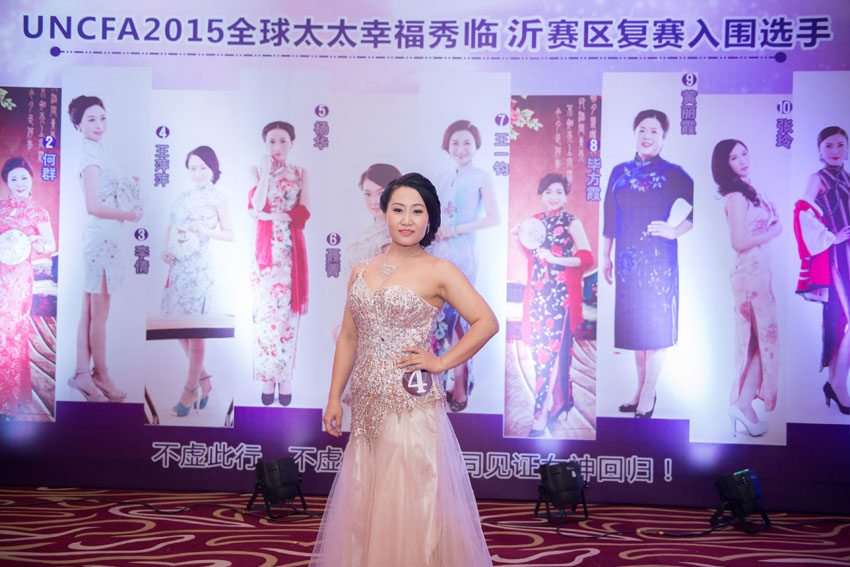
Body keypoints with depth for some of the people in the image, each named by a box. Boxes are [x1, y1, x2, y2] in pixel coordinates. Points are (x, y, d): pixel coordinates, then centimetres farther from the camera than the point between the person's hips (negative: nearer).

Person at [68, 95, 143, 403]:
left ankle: (83, 373, 14)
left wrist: (128, 182, 16)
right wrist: (130, 215, -11)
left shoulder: (94, 153, 15)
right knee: (99, 313, 1)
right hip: (102, 237, -10)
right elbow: (94, 206, -20)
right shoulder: (91, 156, -14)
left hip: (99, 238, 10)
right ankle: (100, 375, 10)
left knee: (90, 312, 10)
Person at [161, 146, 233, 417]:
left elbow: (229, 234, 0)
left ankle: (191, 390, 2)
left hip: (198, 265, -6)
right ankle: (203, 378, 22)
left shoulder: (217, 197, 1)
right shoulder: (183, 197, 17)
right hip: (177, 263, 6)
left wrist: (204, 230, -17)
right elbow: (171, 226, 20)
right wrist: (166, 250, 3)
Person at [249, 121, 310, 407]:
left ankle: (285, 376, 4)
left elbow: (304, 212, -3)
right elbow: (256, 207, -9)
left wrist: (270, 215, -12)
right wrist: (265, 173, -11)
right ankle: (268, 377, 4)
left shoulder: (300, 174, 8)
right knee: (265, 309, -2)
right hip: (266, 247, 0)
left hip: (292, 249, 0)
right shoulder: (257, 171, 7)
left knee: (287, 309, -2)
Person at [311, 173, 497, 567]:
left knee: (410, 502, -2)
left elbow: (486, 322, -5)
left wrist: (442, 362, -8)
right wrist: (334, 397, 10)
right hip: (367, 407, 5)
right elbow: (348, 337, 14)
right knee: (363, 503, 9)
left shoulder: (439, 272, -3)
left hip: (413, 405, -5)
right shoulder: (362, 270, 12)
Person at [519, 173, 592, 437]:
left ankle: (541, 414, -8)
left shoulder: (572, 223, -3)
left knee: (551, 348, -9)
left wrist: (554, 259, -17)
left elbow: (587, 258, -8)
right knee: (538, 347, 6)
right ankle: (558, 401, 21)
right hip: (537, 293, 6)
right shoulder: (535, 221, 13)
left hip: (561, 294, -6)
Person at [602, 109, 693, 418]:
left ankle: (648, 393, 7)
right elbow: (609, 218, 13)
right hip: (627, 256, 5)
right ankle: (640, 388, 20)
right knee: (633, 322, 9)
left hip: (658, 256, -4)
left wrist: (676, 231, -12)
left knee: (656, 322, -1)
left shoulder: (672, 173, -3)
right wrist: (605, 256, 13)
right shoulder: (620, 172, 10)